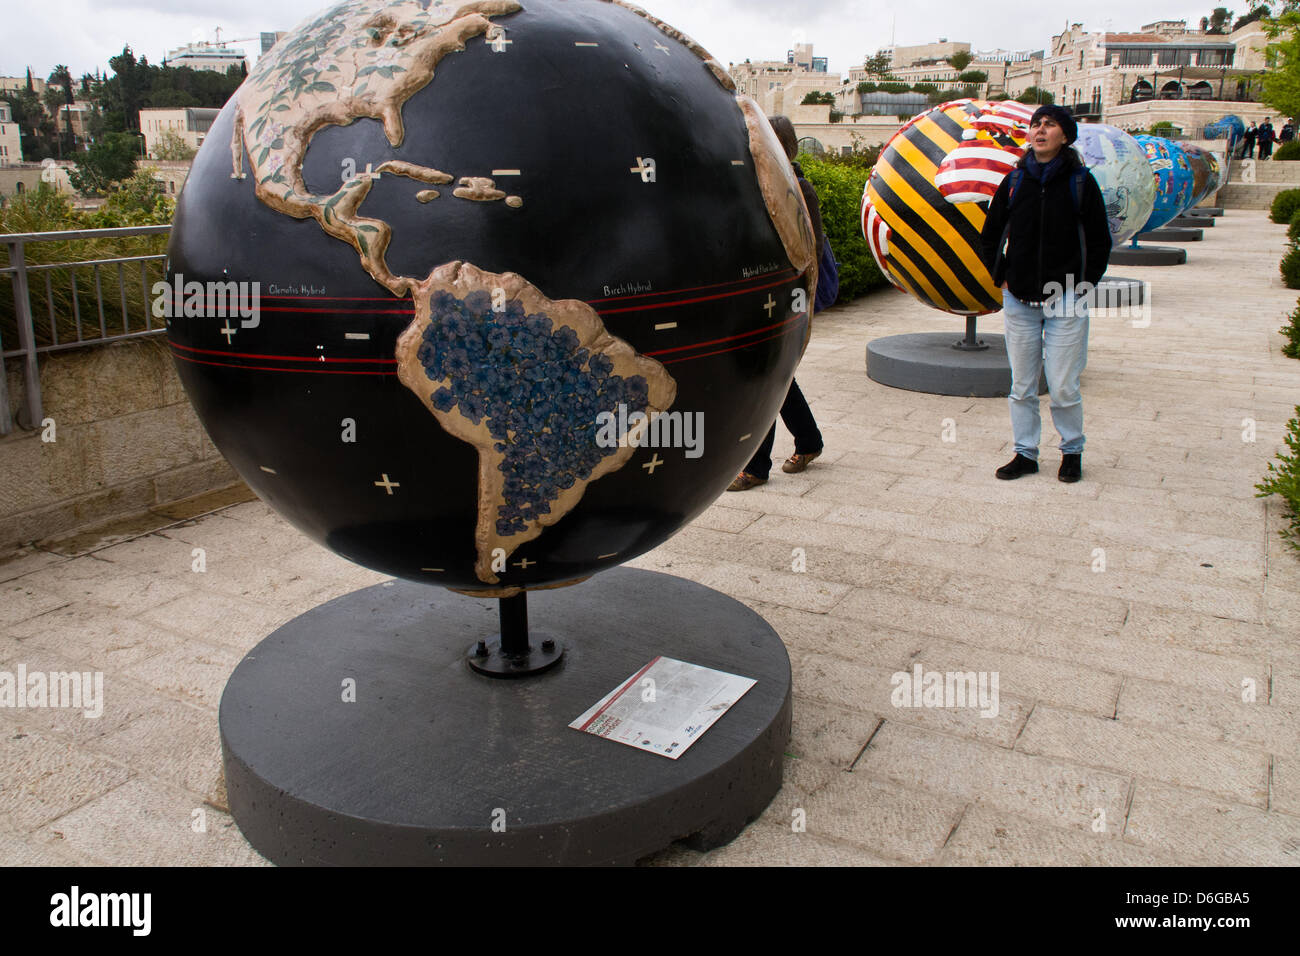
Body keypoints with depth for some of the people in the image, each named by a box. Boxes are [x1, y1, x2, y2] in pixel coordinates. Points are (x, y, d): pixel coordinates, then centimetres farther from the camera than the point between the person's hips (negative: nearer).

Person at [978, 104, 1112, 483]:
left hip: (1065, 302, -3)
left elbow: (1099, 242, 4)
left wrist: (1083, 285, -2)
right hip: (1019, 302, 3)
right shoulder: (1014, 181, 6)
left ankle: (1072, 451, 19)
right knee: (1022, 387, 7)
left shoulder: (1080, 182, 0)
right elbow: (989, 237, 15)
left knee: (1063, 388, -1)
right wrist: (1003, 278, 7)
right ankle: (1025, 453, 19)